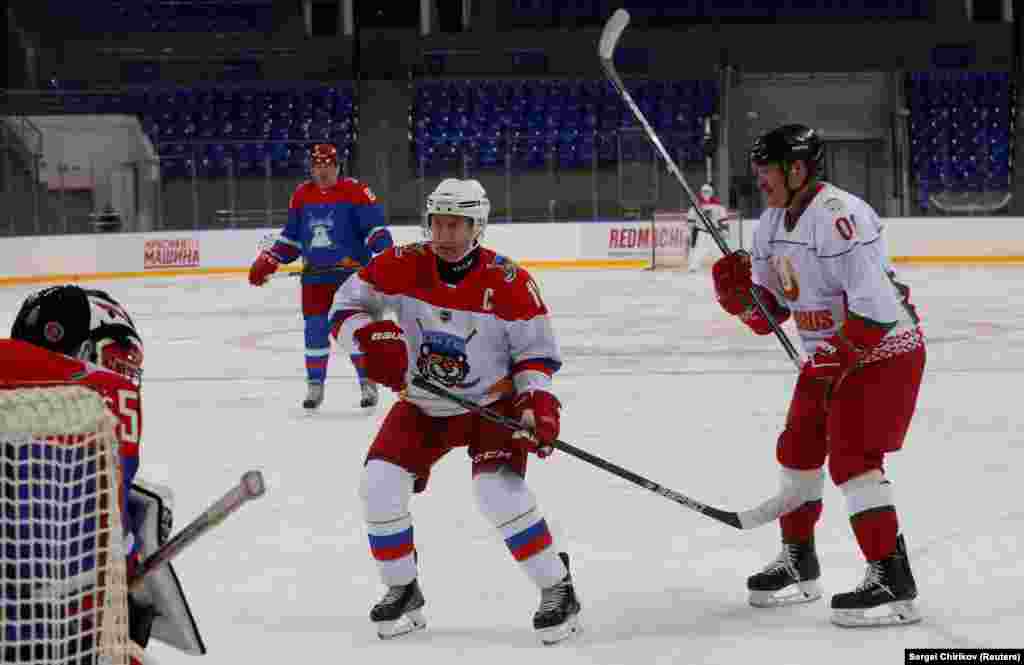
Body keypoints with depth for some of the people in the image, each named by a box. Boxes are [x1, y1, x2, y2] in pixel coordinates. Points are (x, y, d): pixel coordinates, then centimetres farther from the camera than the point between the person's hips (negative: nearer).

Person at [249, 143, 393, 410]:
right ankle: (315, 387, 13)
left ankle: (368, 385, 7)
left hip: (352, 272, -4)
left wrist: (384, 247, -26)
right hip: (315, 275, 4)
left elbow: (374, 226, -8)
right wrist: (267, 262, 11)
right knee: (315, 331, 3)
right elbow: (291, 237, 17)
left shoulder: (355, 191, -6)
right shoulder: (301, 195, 9)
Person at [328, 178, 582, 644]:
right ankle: (402, 591, 13)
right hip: (423, 406, 4)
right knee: (379, 486, -9)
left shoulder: (509, 282, -20)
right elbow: (347, 307, -5)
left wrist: (537, 401, -25)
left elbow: (536, 350, -10)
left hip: (492, 403, -4)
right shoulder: (402, 267, -14)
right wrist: (370, 339, -25)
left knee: (498, 491, -24)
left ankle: (557, 590, -8)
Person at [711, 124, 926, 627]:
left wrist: (834, 359, -25)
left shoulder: (839, 216, -25)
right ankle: (798, 564, 31)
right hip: (830, 354, 10)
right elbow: (769, 313, 10)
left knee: (852, 458, -17)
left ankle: (893, 582, -15)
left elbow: (874, 303, -30)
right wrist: (739, 291, -10)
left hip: (884, 350, -10)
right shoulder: (772, 223, 6)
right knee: (798, 448, 14)